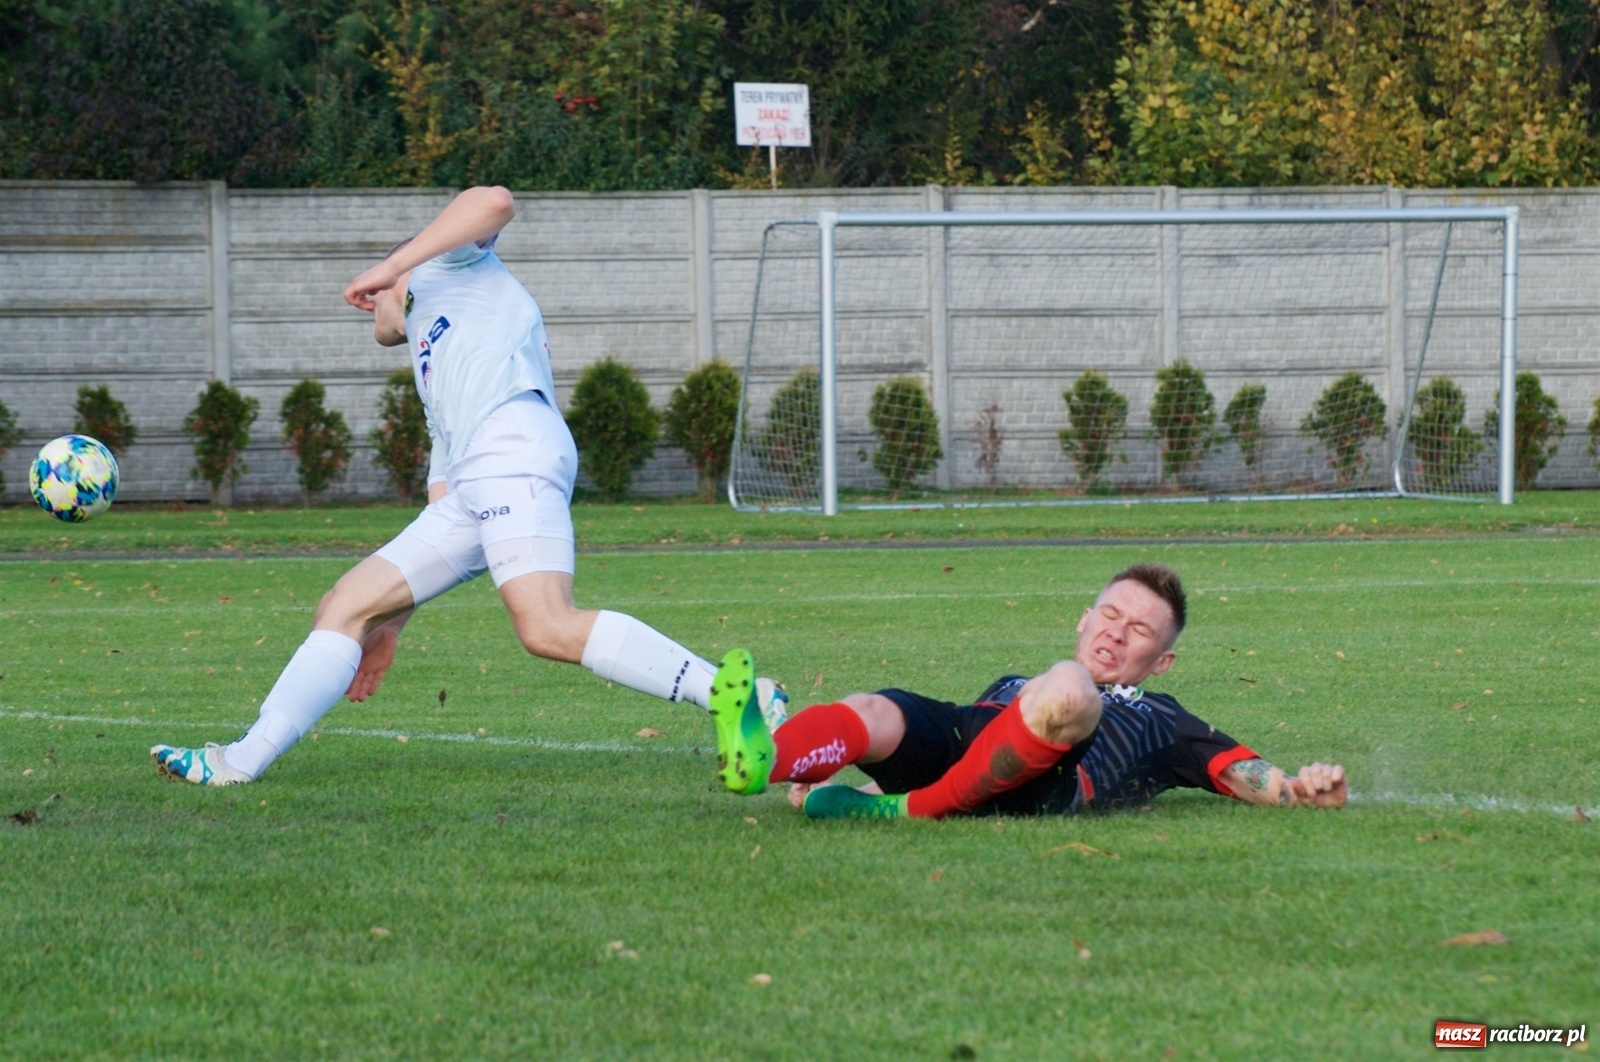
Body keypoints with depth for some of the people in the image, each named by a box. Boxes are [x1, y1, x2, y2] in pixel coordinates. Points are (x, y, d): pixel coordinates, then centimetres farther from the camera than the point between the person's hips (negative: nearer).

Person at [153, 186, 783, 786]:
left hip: (515, 448, -9)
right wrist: (391, 627, 32)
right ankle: (241, 764, 7)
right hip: (472, 494, 9)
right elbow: (443, 512, 35)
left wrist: (390, 267, 2)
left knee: (547, 628, -27)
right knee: (346, 606, 7)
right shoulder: (435, 381, 40)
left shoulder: (445, 267, 24)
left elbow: (494, 202, 0)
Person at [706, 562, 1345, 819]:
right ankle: (759, 760, -63)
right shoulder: (1011, 686, 45)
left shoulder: (1161, 720, 36)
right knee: (878, 713, -30)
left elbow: (1239, 771, 21)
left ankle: (914, 811, -32)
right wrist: (826, 779, 16)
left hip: (1039, 785, -3)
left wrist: (1300, 790, -3)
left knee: (1066, 688, -34)